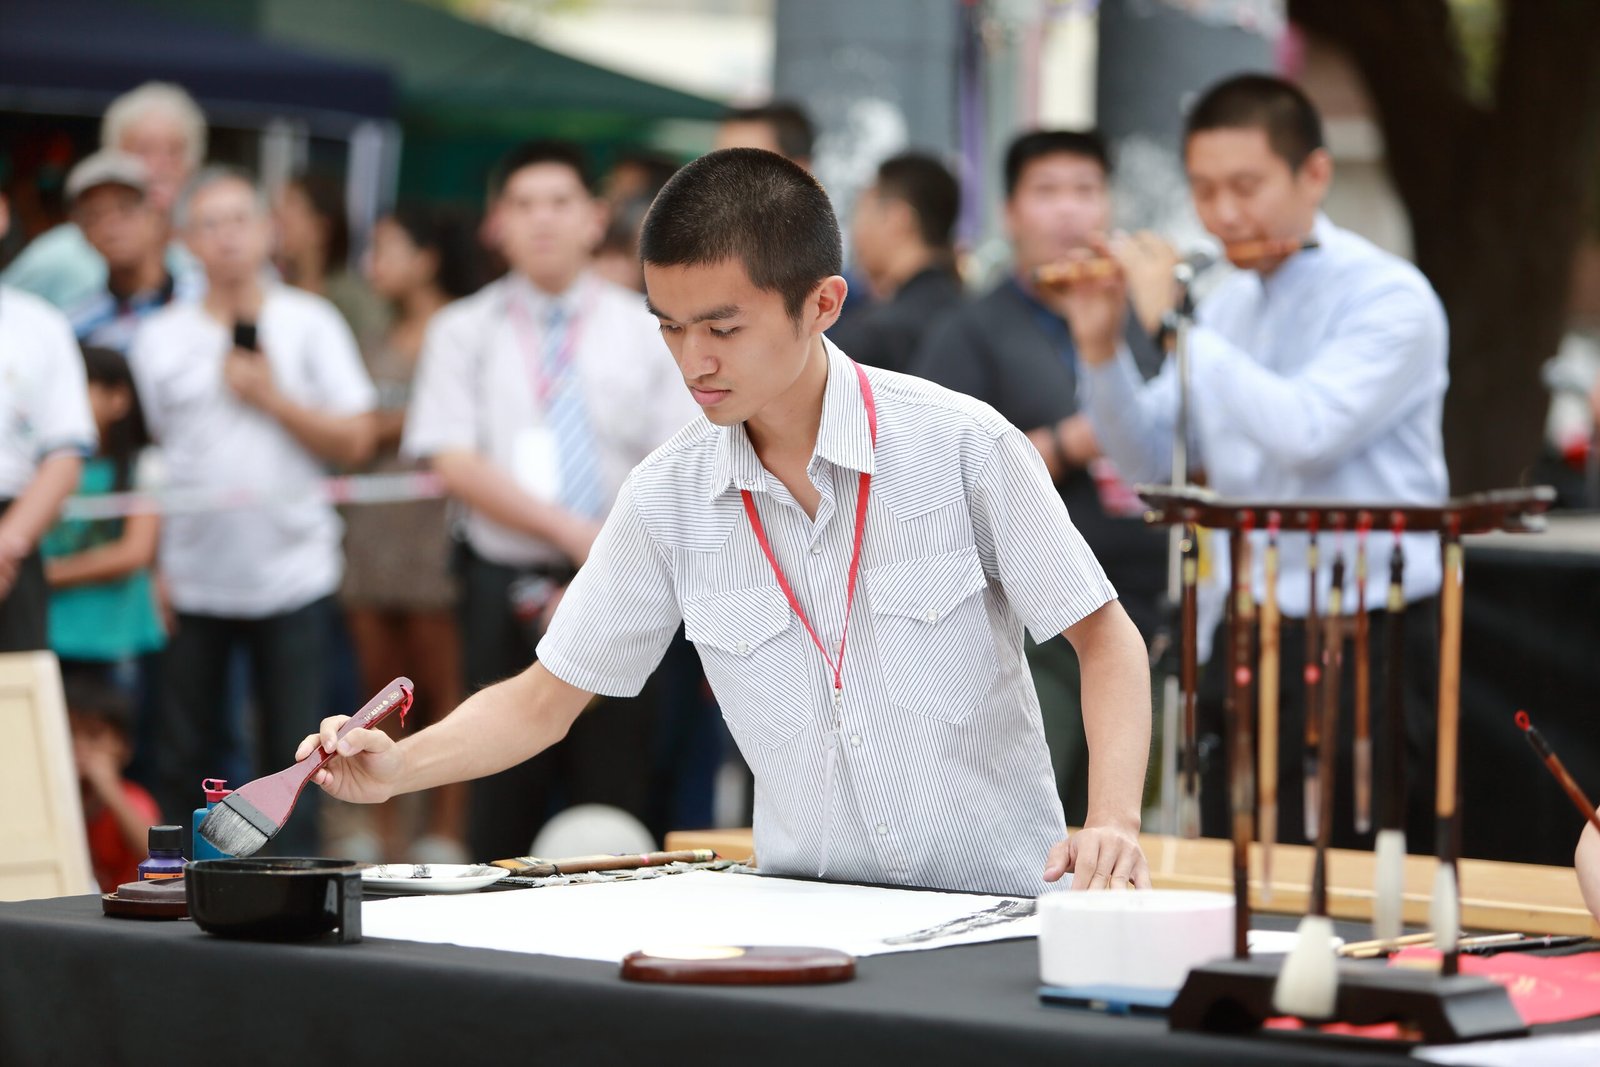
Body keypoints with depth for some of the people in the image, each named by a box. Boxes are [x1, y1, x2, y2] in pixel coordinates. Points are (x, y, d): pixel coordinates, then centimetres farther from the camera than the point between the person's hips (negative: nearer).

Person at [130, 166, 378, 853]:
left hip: (292, 572, -1)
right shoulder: (160, 339, 7)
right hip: (194, 581, 2)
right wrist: (152, 564, 5)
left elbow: (355, 440, -2)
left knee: (293, 752, -1)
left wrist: (272, 397, -12)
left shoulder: (310, 324, 3)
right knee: (186, 755, 6)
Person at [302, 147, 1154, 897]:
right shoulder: (668, 498, 2)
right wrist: (397, 768, -7)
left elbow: (1105, 638, -2)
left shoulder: (962, 446, -8)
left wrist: (1113, 823, -17)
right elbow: (546, 699, 10)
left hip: (999, 909, -3)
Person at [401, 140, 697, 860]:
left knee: (616, 797, -2)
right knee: (505, 803, 0)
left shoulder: (646, 333, 7)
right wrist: (572, 531, -16)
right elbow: (454, 464, -5)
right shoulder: (464, 333, 6)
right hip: (507, 591, 0)